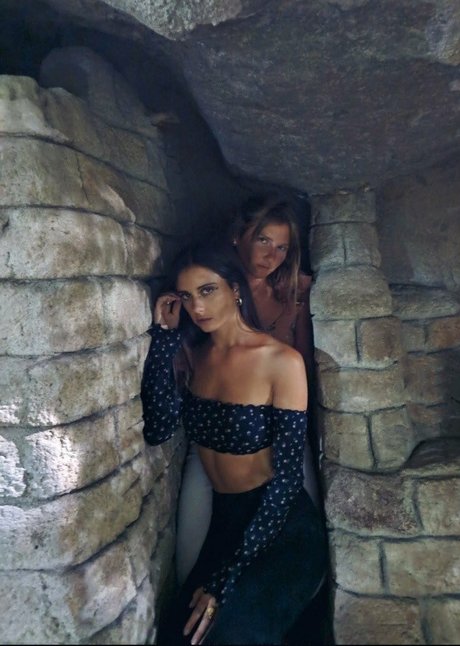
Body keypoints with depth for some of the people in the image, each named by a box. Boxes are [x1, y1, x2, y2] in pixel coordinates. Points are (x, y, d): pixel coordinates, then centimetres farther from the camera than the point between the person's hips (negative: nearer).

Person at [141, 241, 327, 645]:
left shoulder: (282, 362, -17)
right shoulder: (191, 355, 0)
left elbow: (286, 477, -17)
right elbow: (157, 430, -13)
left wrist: (227, 579, -16)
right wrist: (165, 336, -15)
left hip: (281, 527, -4)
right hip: (224, 524, 5)